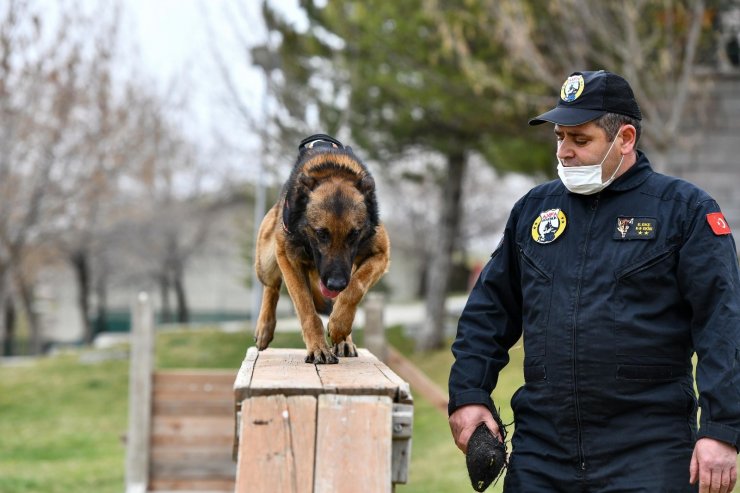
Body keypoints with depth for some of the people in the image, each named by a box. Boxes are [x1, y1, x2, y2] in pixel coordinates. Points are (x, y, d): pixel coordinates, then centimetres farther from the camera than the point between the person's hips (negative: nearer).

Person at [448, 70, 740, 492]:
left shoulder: (684, 209, -1)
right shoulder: (534, 208, 14)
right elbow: (490, 311, 20)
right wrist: (468, 395, 9)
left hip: (648, 455, -4)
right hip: (540, 451, 4)